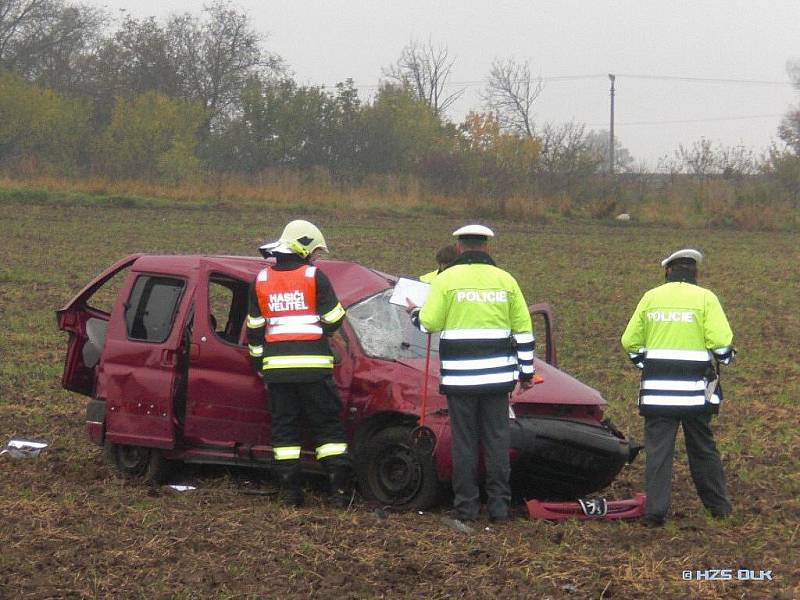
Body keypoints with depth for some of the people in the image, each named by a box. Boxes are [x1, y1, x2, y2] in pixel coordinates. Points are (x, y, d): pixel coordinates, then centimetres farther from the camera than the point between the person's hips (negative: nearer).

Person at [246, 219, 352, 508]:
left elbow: (254, 327, 13)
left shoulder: (261, 280, 9)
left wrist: (259, 362, 22)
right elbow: (333, 320, -3)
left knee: (284, 426, 8)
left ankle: (290, 489, 4)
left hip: (276, 365, 3)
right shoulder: (314, 277, -4)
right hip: (313, 364, -3)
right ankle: (339, 487, -1)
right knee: (327, 425, 3)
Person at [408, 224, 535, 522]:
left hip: (459, 376, -2)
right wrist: (526, 372, 15)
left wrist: (414, 313, 19)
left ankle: (466, 506, 4)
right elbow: (523, 330, 8)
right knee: (497, 440, 7)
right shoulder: (505, 280, 6)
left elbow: (429, 323, -5)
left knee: (464, 441, 3)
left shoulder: (447, 279, -3)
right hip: (498, 375, 2)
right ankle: (499, 504, 5)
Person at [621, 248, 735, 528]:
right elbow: (721, 340, -12)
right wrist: (725, 358, 9)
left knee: (658, 449, 2)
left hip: (656, 388, 1)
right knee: (703, 447, 13)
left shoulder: (650, 298, 6)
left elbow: (630, 341, 7)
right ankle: (717, 505, 22)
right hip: (695, 387, -1)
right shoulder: (705, 298, -3)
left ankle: (655, 511, -4)